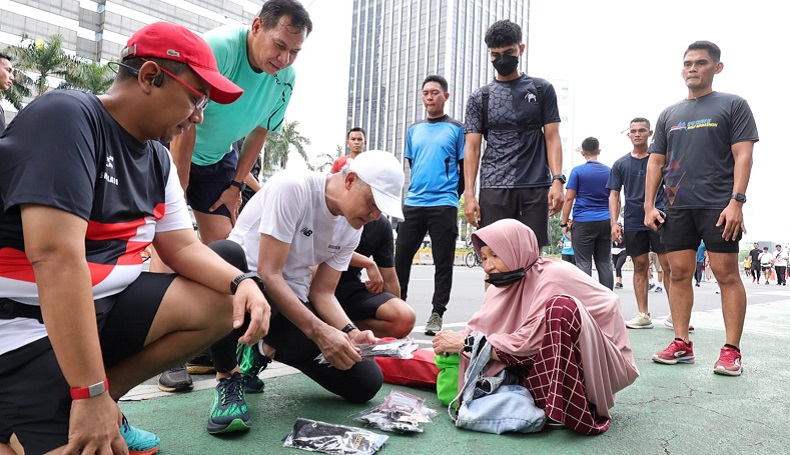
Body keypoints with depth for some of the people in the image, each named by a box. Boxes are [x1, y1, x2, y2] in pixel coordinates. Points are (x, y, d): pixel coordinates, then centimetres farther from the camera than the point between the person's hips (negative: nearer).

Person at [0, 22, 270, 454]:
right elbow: (56, 257, -27)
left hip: (107, 304, 8)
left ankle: (102, 404, -1)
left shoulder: (157, 159, 6)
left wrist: (242, 281, -12)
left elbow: (181, 246, 9)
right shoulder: (67, 115, -19)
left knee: (222, 303, -3)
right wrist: (90, 394, -27)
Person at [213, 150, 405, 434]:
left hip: (293, 304, 6)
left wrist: (350, 333, -17)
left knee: (366, 382, -10)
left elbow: (322, 293, 1)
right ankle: (229, 379, -17)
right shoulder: (292, 187, -20)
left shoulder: (352, 227, 1)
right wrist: (319, 331, -31)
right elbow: (268, 275, -24)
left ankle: (265, 352, 12)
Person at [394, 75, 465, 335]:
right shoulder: (413, 130, 15)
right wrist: (417, 191, 14)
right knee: (401, 257, 4)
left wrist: (452, 196, 3)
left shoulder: (456, 129, 3)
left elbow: (464, 169, 5)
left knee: (443, 263, 1)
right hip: (413, 204, 4)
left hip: (444, 206, -4)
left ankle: (437, 314, 9)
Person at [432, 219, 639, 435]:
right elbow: (481, 327, -5)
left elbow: (531, 341, -29)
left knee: (560, 308, -33)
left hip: (604, 365, -7)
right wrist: (457, 341, -25)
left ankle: (575, 410, -23)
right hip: (555, 364, 7)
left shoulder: (553, 276, -24)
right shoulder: (509, 281, -1)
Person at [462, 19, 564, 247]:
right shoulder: (480, 97, 11)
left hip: (536, 188, 0)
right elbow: (472, 148, 5)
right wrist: (469, 194, -5)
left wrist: (557, 180, -8)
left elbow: (552, 138, 6)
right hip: (494, 189, 0)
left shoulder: (542, 90, 11)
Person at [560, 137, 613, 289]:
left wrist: (564, 223, -1)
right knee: (605, 264, 8)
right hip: (605, 222, 4)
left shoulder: (577, 171, -2)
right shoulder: (609, 171, 10)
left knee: (584, 265, -2)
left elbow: (569, 198, -5)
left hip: (583, 223, -4)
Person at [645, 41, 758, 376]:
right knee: (679, 274, 3)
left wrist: (736, 201, -14)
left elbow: (743, 156, -3)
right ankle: (682, 344, 9)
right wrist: (649, 205, 6)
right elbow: (655, 162, 15)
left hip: (718, 206, -4)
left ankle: (731, 350, 1)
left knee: (727, 274, -4)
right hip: (677, 207, 4)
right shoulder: (669, 114, 17)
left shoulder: (733, 105, 6)